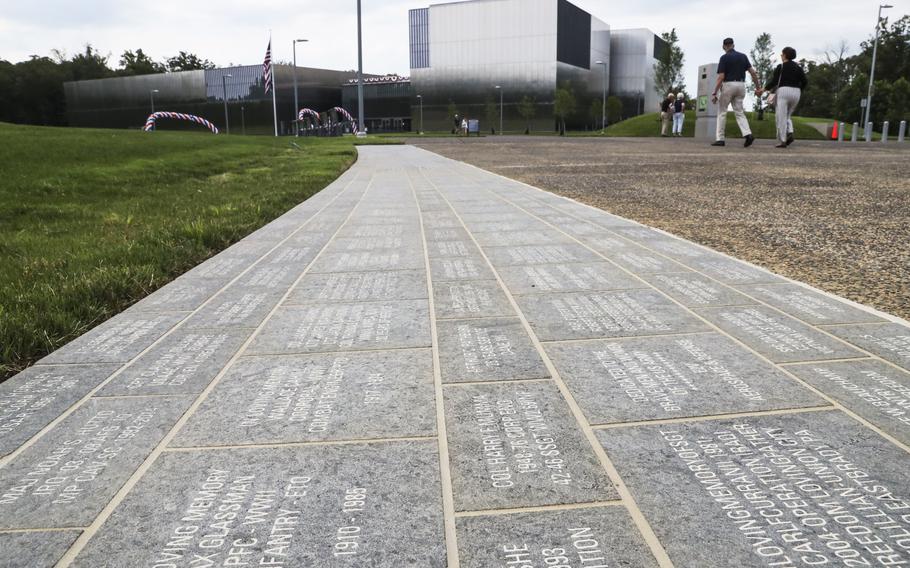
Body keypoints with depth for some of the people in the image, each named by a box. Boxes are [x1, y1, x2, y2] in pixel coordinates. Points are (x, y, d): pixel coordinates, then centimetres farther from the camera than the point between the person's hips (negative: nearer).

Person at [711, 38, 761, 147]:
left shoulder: (724, 57, -6)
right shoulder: (743, 56, 10)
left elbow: (721, 77, -13)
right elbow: (753, 72, 5)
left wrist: (714, 93, -12)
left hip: (728, 85, -5)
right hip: (741, 86, 5)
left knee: (722, 112, 5)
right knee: (739, 112, 9)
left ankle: (720, 139, 3)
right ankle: (748, 134, -12)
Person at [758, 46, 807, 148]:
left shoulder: (781, 67, -2)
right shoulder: (798, 67, 12)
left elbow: (773, 82, -6)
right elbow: (804, 82, 8)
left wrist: (763, 90, 3)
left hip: (784, 91, -5)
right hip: (796, 92, 5)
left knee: (781, 117, -2)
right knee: (788, 115, 19)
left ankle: (782, 141, -6)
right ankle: (790, 133, -6)